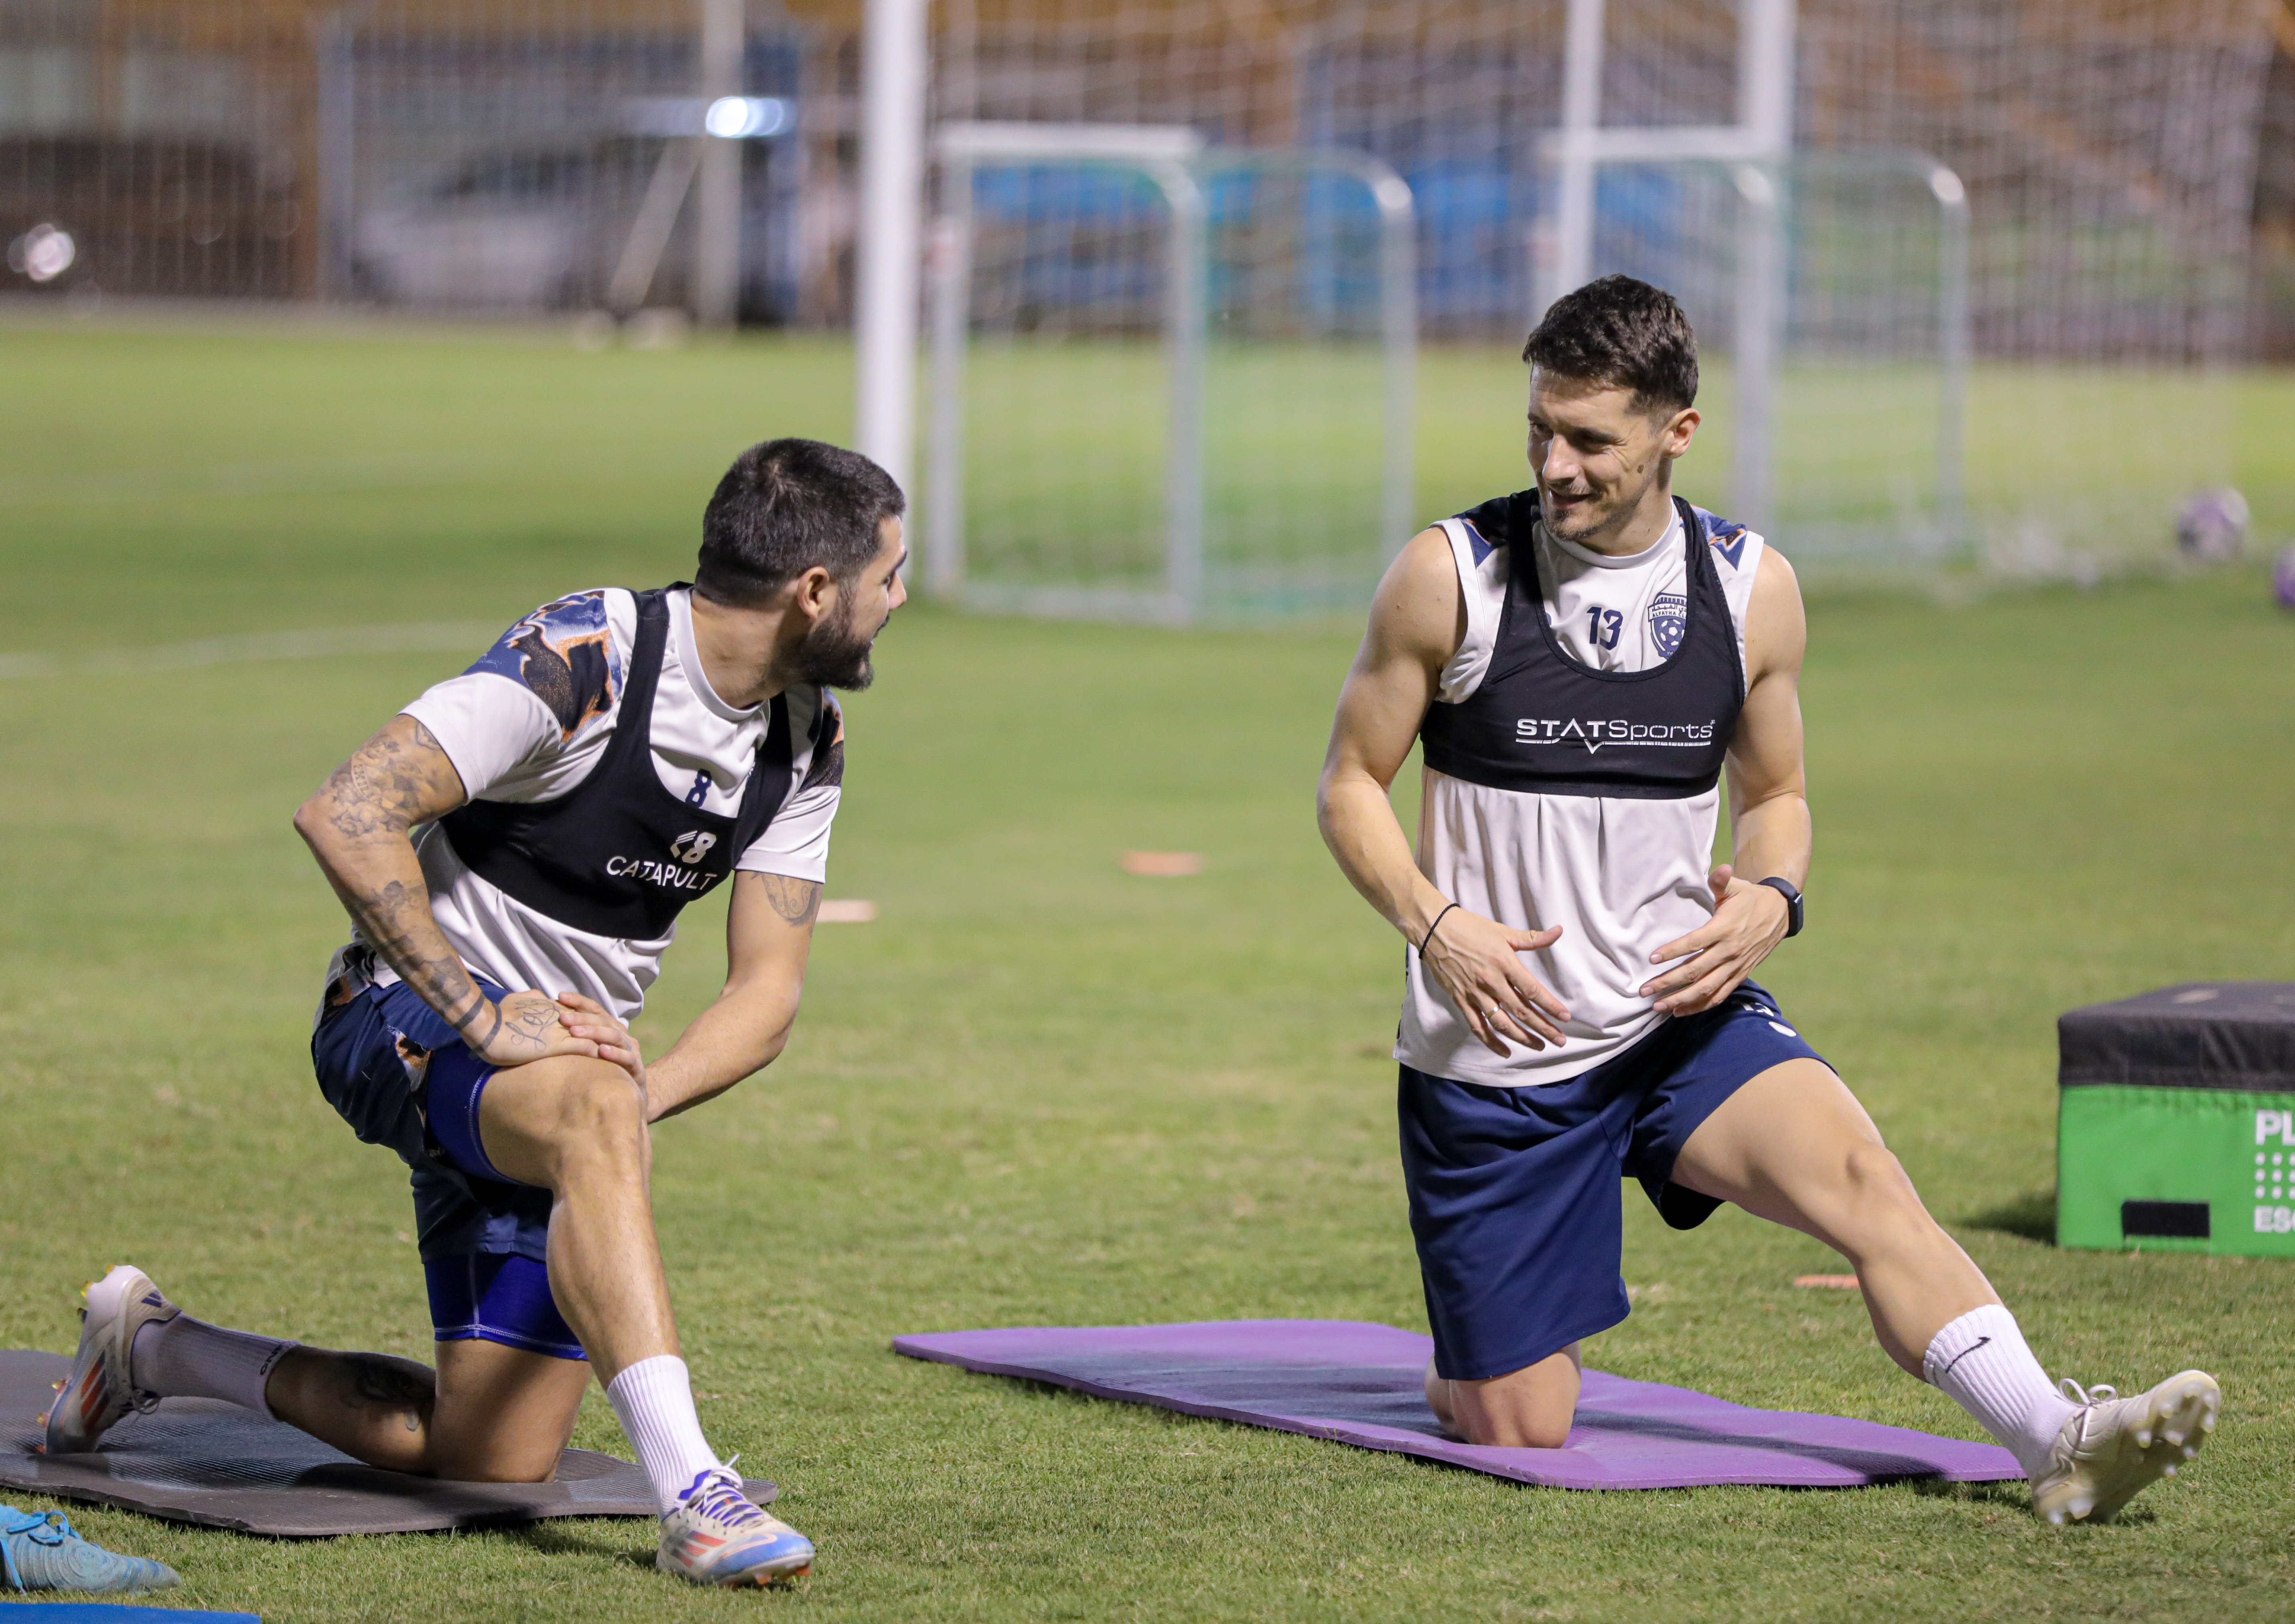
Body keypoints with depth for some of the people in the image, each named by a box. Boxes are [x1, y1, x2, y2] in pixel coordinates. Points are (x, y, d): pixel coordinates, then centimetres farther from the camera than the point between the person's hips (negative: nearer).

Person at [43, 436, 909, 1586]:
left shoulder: (806, 740, 2)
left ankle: (157, 1349, 24)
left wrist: (642, 1093, -18)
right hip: (407, 1016, -7)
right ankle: (692, 1498, -47)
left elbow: (765, 993, 1)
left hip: (561, 1051, 8)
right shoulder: (583, 661, -22)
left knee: (498, 1464, 1)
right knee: (594, 1115, -41)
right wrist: (481, 1015, -30)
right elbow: (343, 815, -28)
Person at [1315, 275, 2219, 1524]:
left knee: (1856, 1174, -28)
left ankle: (2056, 1441, -38)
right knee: (1518, 1436, -1)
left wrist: (1771, 899, -7)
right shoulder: (1450, 576, -8)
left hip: (1680, 1013, 2)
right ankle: (1460, 1365, 34)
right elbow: (1350, 783, 1)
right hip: (1493, 1048, -2)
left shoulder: (1751, 589, 1)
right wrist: (1433, 925, -16)